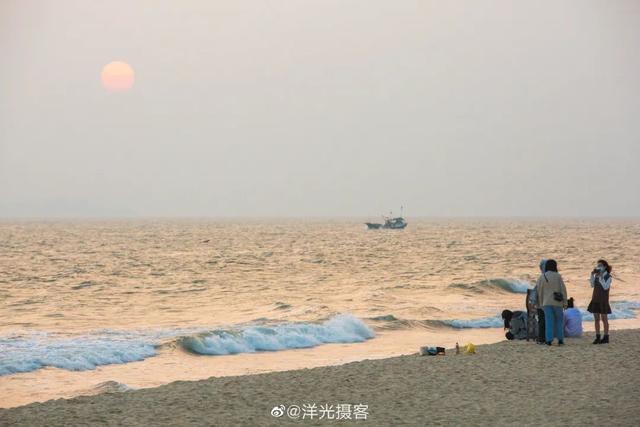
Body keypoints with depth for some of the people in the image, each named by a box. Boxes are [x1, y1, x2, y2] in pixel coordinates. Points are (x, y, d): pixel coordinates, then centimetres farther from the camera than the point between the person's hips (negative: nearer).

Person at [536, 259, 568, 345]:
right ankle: (560, 339, 8)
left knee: (549, 322, 2)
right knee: (559, 320, 11)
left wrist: (541, 304, 10)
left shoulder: (541, 277, 1)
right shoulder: (558, 276, -4)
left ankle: (549, 340, -3)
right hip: (557, 302, -1)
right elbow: (563, 289, -5)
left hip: (546, 303, 1)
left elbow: (539, 291, 3)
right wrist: (565, 302, 2)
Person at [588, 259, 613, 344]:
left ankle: (606, 338, 6)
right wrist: (592, 275, -11)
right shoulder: (597, 275, 8)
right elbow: (592, 285, 0)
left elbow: (605, 287, -19)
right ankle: (597, 337, 9)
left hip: (603, 300, -6)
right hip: (595, 299, 6)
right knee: (596, 319, 5)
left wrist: (601, 277, -24)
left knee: (604, 318, -1)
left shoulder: (608, 276, -8)